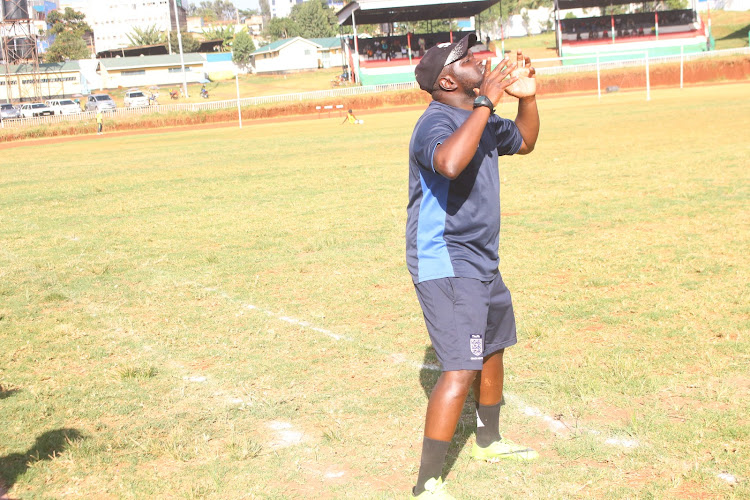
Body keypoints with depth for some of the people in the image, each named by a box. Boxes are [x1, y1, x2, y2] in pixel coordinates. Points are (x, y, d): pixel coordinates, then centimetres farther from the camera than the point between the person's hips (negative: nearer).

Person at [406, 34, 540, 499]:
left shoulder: (480, 119, 8)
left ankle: (490, 441, 46)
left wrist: (528, 97, 6)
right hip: (444, 264, -10)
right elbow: (450, 163, -45)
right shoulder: (437, 122, -22)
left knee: (493, 351, 24)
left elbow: (524, 142, 25)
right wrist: (486, 102, -36)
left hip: (483, 261, 10)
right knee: (462, 369, -16)